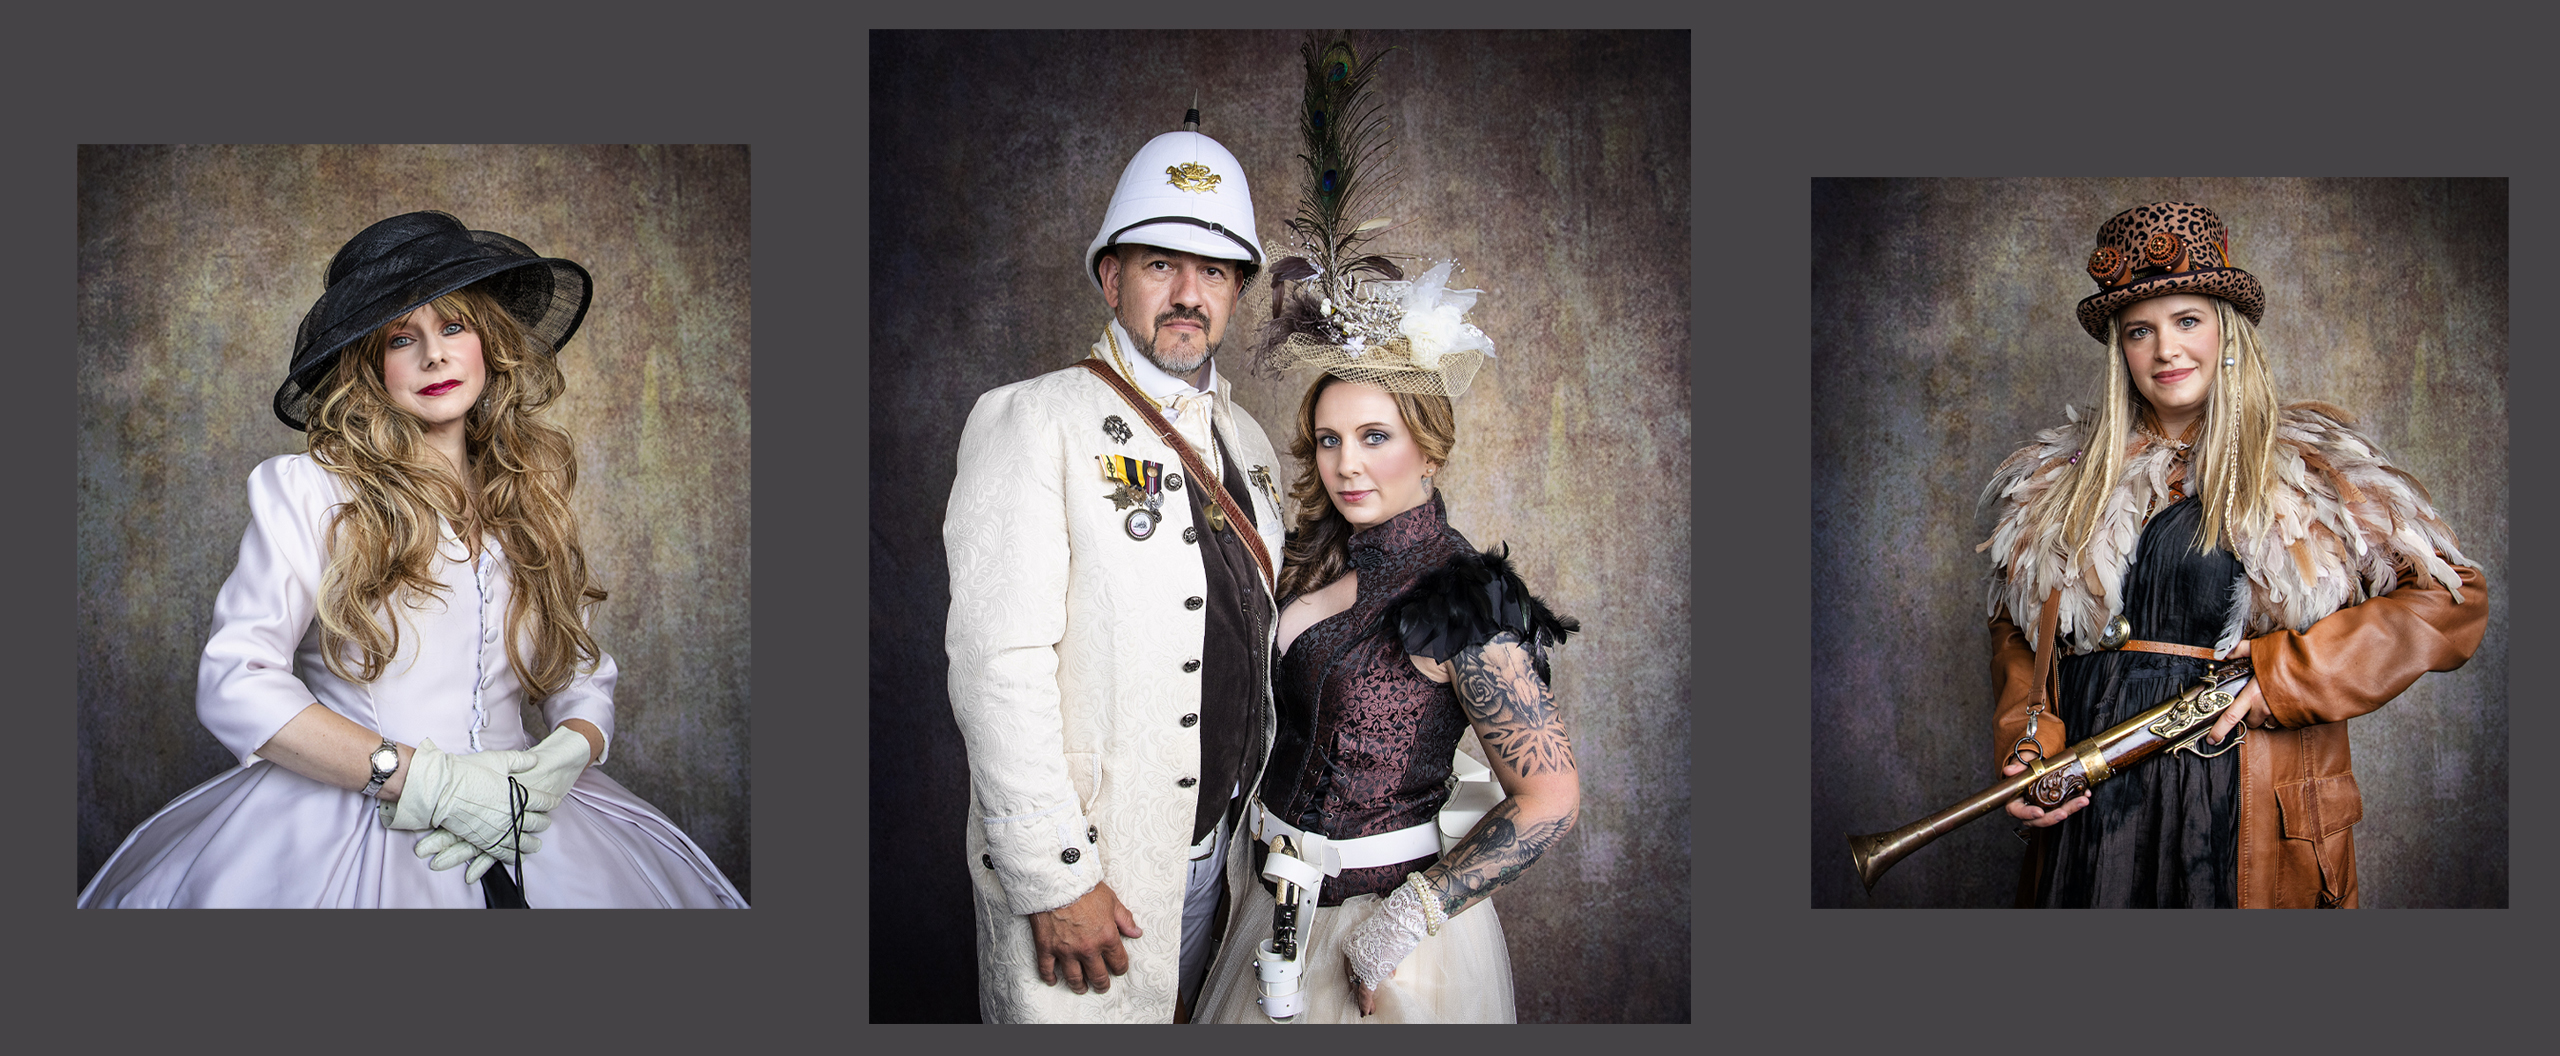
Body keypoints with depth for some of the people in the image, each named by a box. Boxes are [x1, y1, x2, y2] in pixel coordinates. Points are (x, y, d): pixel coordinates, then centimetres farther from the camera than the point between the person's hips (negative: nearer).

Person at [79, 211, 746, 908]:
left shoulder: (531, 499, 13)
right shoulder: (307, 489, 1)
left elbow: (584, 681, 13)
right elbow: (233, 682, -8)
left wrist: (563, 759, -12)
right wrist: (432, 781, -15)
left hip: (520, 822, 4)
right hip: (343, 820, -3)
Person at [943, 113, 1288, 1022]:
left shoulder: (1246, 439, 12)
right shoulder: (1033, 421, -10)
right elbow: (998, 663, -18)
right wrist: (1055, 880, -21)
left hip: (1214, 846, 6)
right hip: (1080, 862, -6)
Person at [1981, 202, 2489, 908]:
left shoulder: (2312, 466, 3)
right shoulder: (2063, 479, 10)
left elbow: (2452, 600, -1)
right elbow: (2017, 630, 15)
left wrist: (2285, 675, -11)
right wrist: (2027, 744, -3)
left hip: (2253, 812, -2)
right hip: (2088, 802, 2)